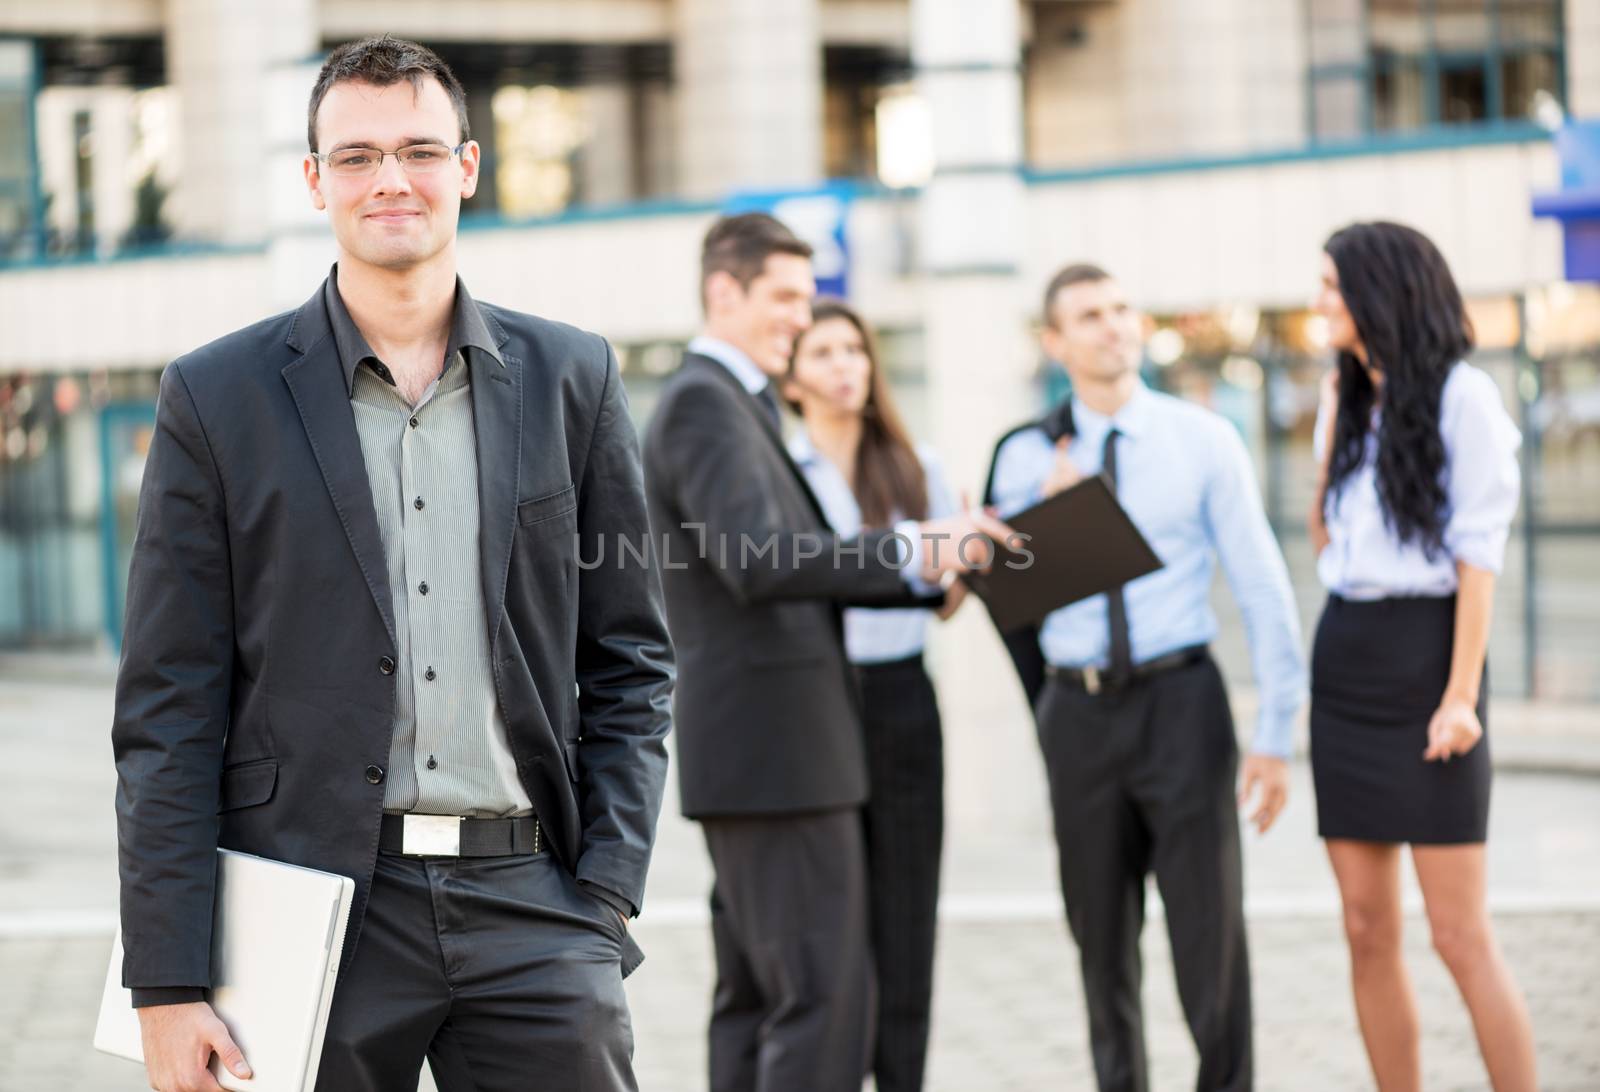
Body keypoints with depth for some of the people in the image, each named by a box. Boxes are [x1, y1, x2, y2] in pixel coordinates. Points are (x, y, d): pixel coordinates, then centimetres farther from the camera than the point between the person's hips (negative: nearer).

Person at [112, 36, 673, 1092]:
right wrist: (168, 983, -6)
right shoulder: (219, 396, 2)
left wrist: (605, 896, 1)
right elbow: (169, 709, 0)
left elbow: (631, 659, 11)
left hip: (529, 899, 2)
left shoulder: (572, 378, 8)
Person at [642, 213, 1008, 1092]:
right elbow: (760, 561, -27)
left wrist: (927, 568, 6)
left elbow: (803, 570, 19)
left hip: (756, 748, 11)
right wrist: (911, 547, -30)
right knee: (824, 992, -11)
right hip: (774, 747, -11)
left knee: (757, 995, 12)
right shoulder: (701, 404, -12)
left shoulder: (734, 404, 20)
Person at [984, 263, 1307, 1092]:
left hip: (1180, 703, -2)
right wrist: (1048, 513, -13)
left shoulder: (1203, 441, -1)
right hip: (1078, 712, 2)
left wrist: (1276, 735, -5)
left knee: (1209, 924, -4)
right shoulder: (1026, 458, 5)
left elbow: (1262, 588, -1)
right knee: (1102, 935, 10)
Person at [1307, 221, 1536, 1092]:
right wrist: (1331, 421, 8)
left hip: (1424, 659, -7)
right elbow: (1324, 541, 14)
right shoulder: (1350, 399, 14)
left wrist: (1461, 693, -16)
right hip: (1344, 661, 7)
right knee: (1368, 931, 5)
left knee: (1460, 935, -8)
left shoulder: (1460, 395, -7)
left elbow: (1479, 554, -10)